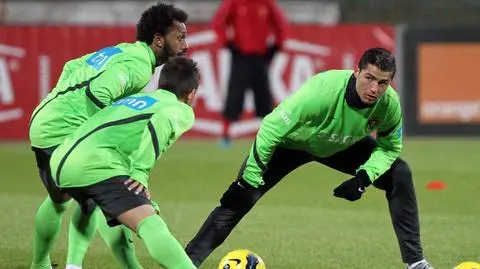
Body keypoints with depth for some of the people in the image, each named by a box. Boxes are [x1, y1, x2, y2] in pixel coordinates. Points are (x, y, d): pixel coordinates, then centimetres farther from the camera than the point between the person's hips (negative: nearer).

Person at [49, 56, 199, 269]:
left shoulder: (136, 98, 32)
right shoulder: (182, 111, 11)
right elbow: (161, 121, -13)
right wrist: (141, 172, -14)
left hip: (60, 162, 8)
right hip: (95, 166, -8)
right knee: (151, 226, -20)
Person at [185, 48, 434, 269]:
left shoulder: (389, 104, -28)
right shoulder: (322, 91, -43)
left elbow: (390, 146, -8)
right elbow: (271, 128, -33)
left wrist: (363, 178, -26)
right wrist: (250, 176, -29)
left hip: (343, 145, 4)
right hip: (291, 141, -4)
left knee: (399, 174, -8)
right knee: (241, 197, -16)